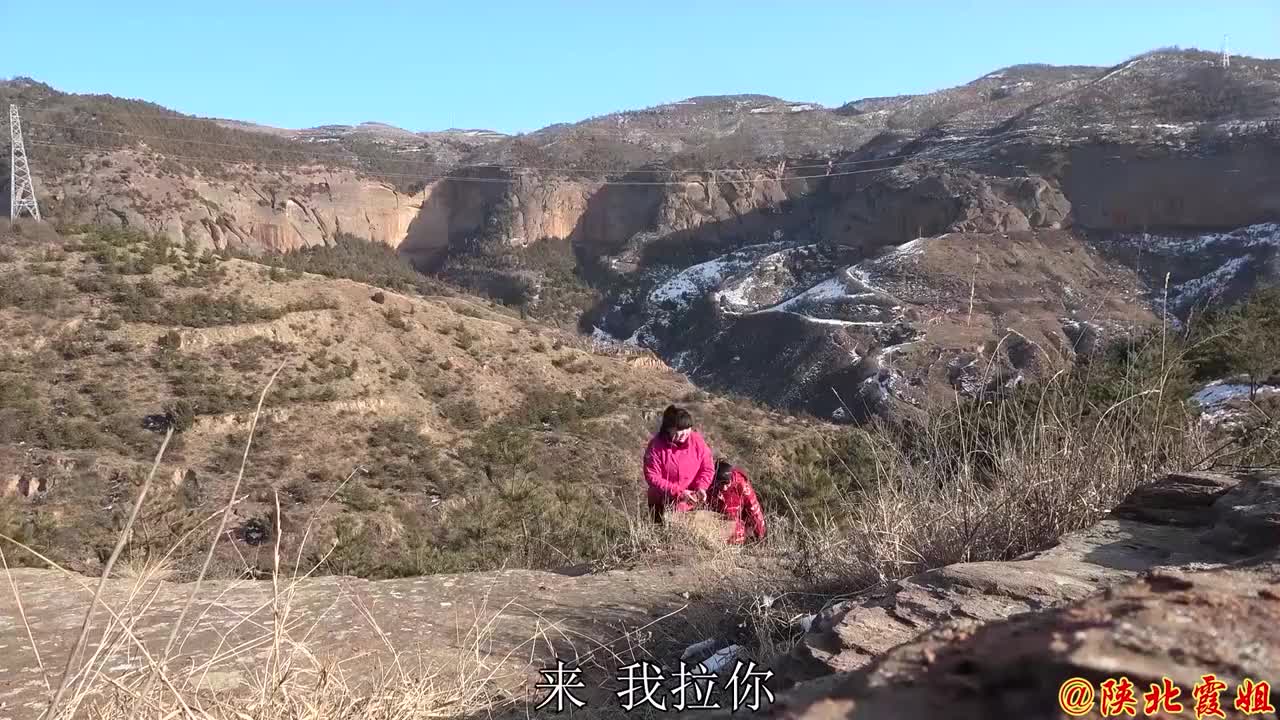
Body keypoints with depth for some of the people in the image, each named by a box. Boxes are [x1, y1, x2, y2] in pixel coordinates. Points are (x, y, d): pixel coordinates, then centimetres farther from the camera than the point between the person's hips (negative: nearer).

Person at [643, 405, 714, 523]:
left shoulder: (697, 441, -11)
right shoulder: (656, 446, -19)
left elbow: (707, 469, -3)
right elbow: (652, 477, -20)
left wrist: (701, 487, -22)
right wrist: (678, 492, -26)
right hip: (662, 505, -2)